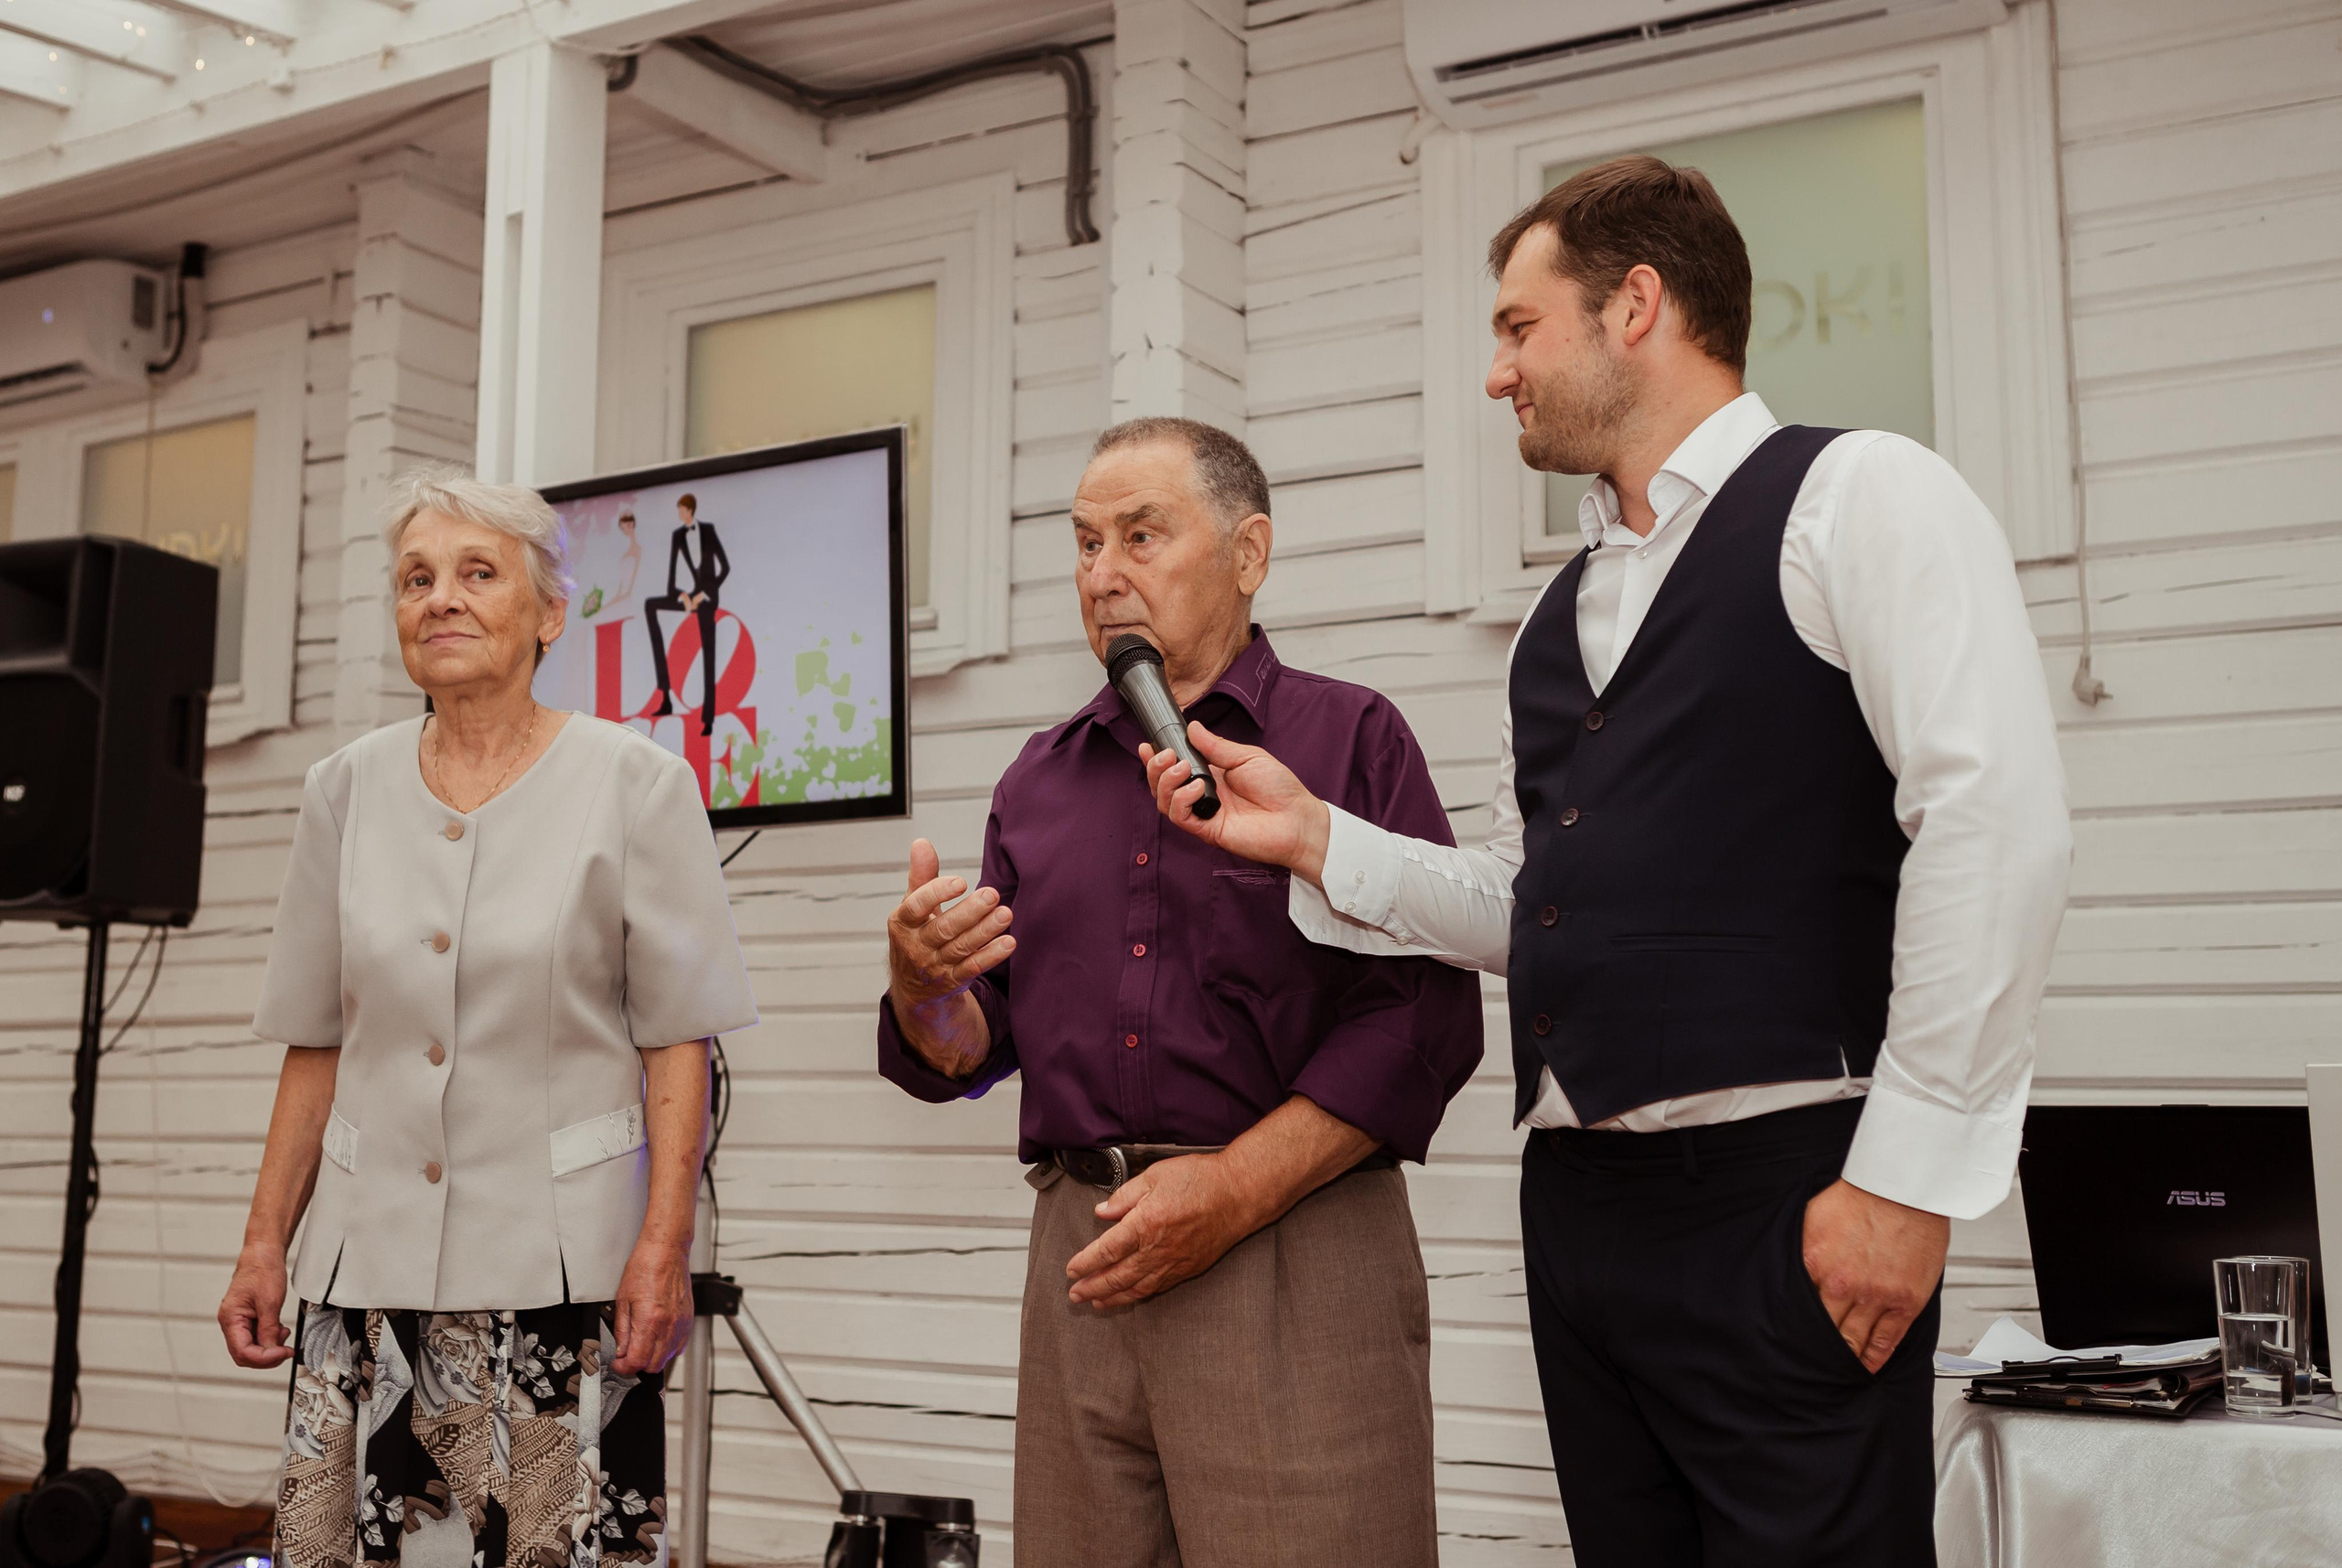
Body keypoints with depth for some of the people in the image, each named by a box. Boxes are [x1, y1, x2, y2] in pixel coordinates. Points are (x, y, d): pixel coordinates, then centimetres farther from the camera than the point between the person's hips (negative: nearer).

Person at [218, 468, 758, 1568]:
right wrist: (263, 1243, 9)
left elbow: (677, 1043, -4)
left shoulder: (635, 784, -1)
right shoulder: (344, 790, 10)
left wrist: (666, 1246, -12)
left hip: (559, 1267, -3)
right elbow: (316, 1047, 14)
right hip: (367, 1265, 4)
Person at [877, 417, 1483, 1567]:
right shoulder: (1038, 780, 16)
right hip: (1079, 1258, 4)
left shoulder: (1350, 737, 2)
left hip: (1294, 1251, -4)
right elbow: (968, 1052, 17)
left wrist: (1236, 1188, -14)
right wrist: (923, 982, -6)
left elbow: (1430, 1017, -7)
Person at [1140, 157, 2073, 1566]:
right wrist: (1318, 838, 7)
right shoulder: (1564, 610, 18)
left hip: (1779, 1197, -7)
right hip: (1580, 1207, 7)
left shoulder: (1855, 497, -5)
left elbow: (1994, 821, -15)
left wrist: (1908, 1174, -18)